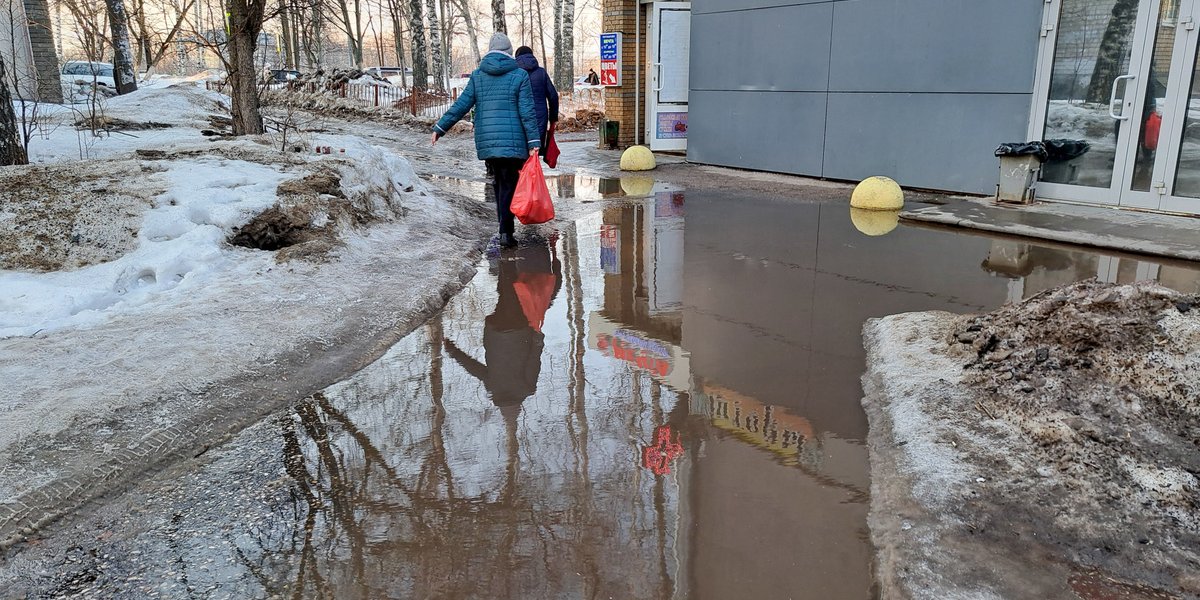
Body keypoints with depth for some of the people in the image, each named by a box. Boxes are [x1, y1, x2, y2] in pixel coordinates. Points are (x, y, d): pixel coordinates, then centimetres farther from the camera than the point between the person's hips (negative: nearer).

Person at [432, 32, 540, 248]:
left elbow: (461, 105, 4)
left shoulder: (477, 75, 8)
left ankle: (504, 223, 20)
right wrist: (534, 141, -7)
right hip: (513, 141, -3)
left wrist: (440, 127, 11)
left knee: (498, 180, 18)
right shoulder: (519, 75, -1)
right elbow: (527, 111, -6)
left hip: (486, 140, 3)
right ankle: (505, 231, -9)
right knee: (509, 183, -1)